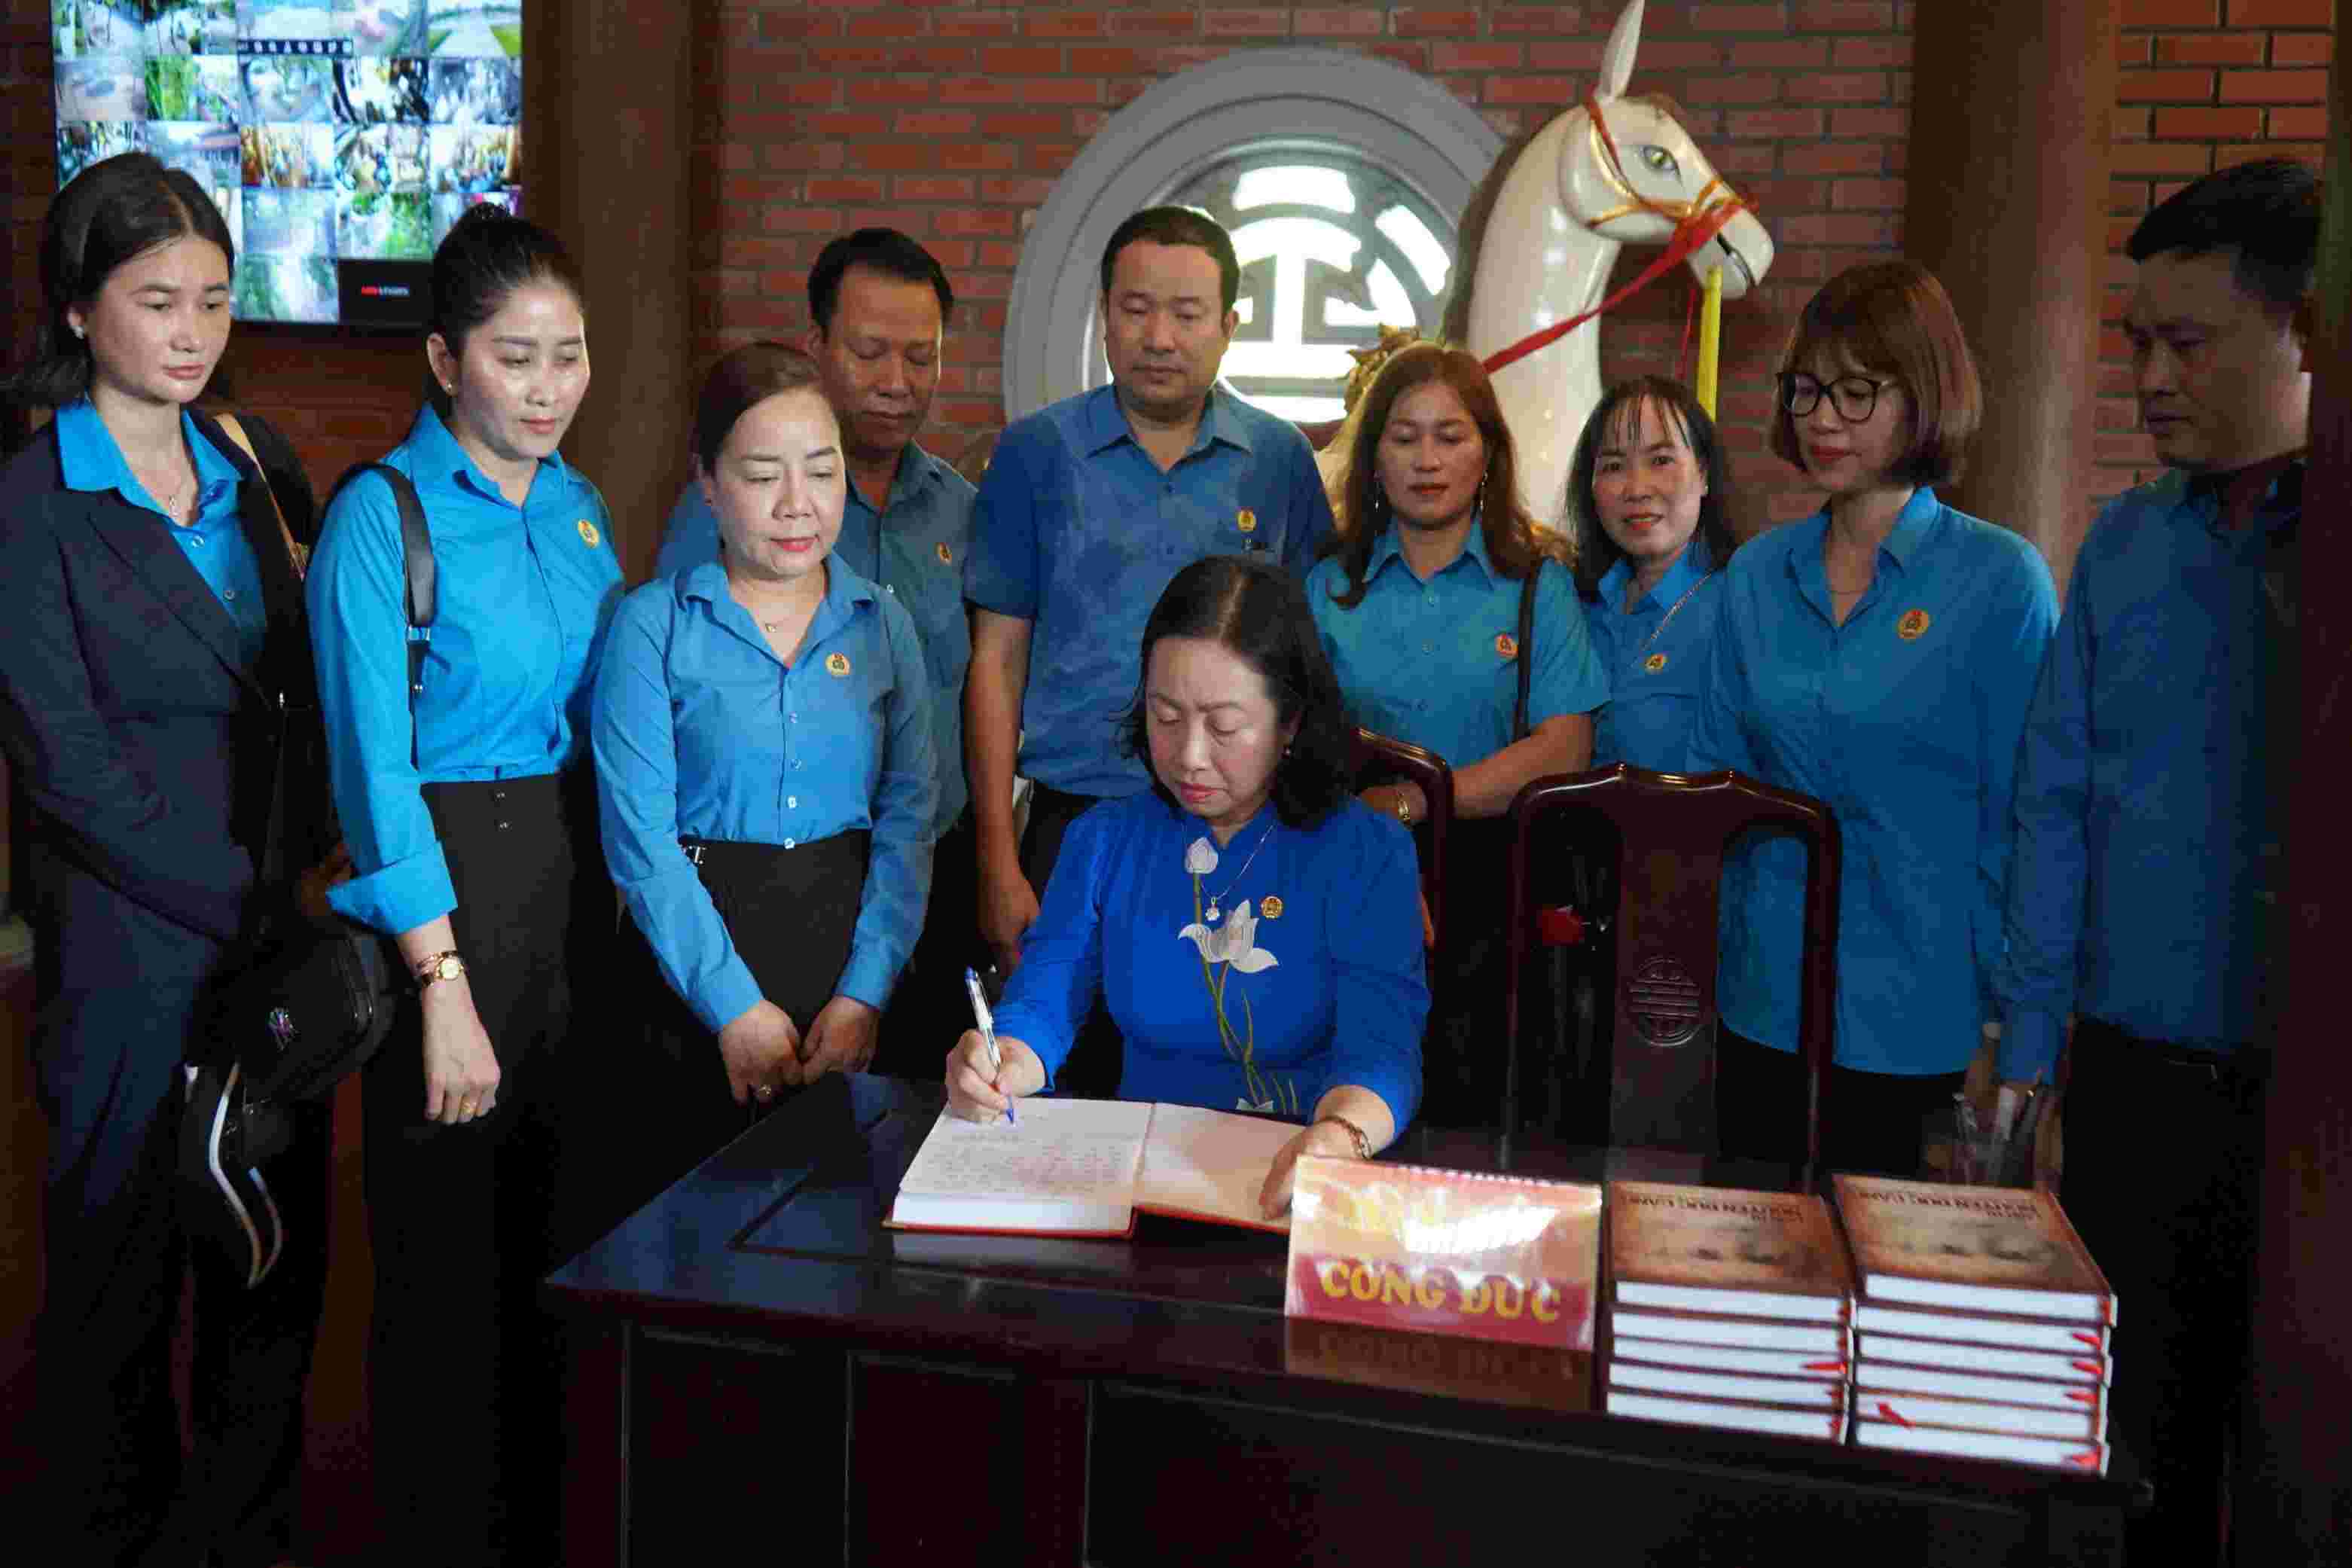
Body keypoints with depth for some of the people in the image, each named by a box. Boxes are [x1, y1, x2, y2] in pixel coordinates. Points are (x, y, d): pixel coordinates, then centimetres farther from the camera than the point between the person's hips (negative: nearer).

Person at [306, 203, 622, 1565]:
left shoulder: (578, 507, 10)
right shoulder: (381, 516, -10)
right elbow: (375, 765, -15)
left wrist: (616, 891, 5)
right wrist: (444, 983, -18)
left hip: (578, 881, 6)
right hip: (447, 889, -6)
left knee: (556, 1244, 15)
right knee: (446, 1262, 4)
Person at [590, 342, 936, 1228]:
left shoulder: (884, 626, 6)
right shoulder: (653, 625, -3)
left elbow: (908, 820, 0)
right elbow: (640, 837, -9)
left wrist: (865, 995, -10)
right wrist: (735, 1005, -14)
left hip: (847, 939, 3)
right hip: (694, 950, -2)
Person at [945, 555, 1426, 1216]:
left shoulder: (1368, 852, -4)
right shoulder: (1102, 840, 8)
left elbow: (1381, 1046, -16)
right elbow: (1042, 1000, 0)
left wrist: (1341, 1135, -39)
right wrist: (1000, 1064, -25)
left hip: (1296, 1188, -5)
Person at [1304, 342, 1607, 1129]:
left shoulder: (1537, 584, 7)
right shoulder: (1328, 585, 11)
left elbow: (1564, 748, -4)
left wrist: (1408, 801, -13)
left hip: (1484, 884, -1)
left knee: (1467, 1112, -1)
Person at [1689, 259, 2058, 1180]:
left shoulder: (2000, 579, -6)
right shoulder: (1756, 575, 7)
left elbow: (2022, 822, -6)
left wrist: (2010, 1034, -8)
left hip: (1923, 1031, -4)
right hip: (1764, 1011, 4)